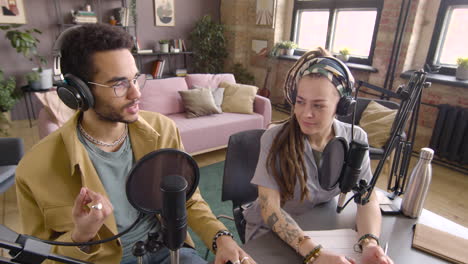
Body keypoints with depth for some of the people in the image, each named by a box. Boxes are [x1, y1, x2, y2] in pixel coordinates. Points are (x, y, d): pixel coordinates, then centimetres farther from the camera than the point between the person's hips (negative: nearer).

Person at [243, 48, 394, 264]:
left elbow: (367, 200, -10)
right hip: (271, 233, -2)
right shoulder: (274, 138, -21)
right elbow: (270, 210, -25)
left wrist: (370, 243, -29)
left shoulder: (355, 139, -10)